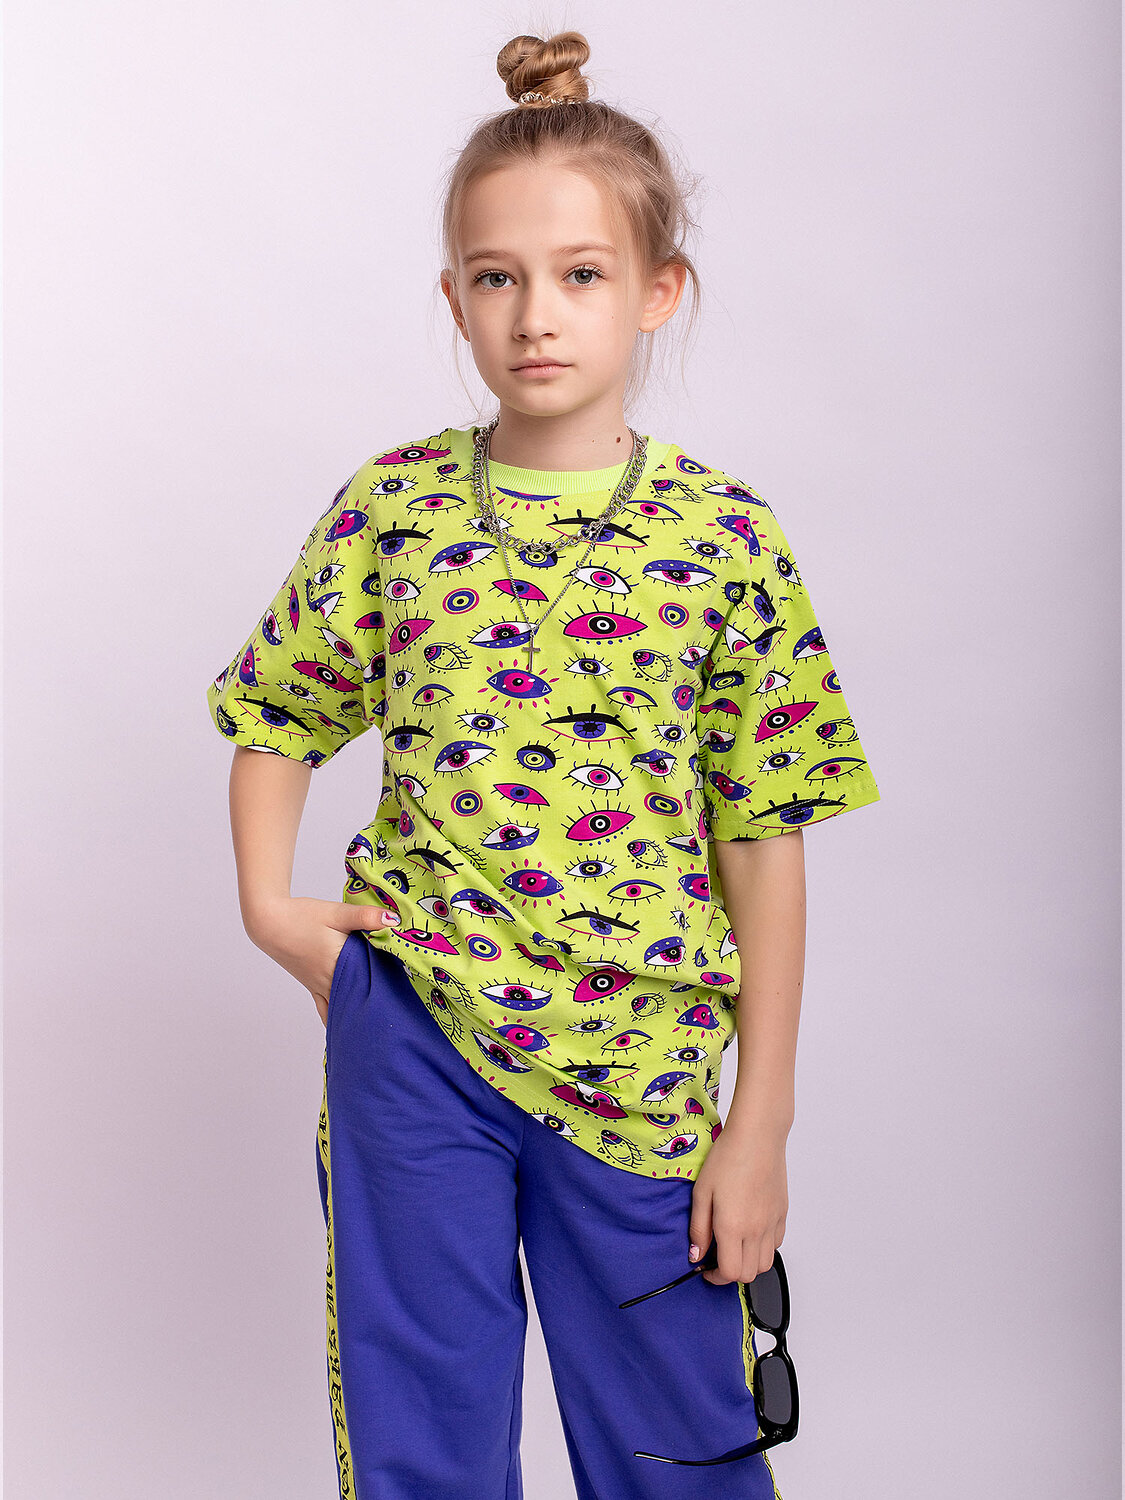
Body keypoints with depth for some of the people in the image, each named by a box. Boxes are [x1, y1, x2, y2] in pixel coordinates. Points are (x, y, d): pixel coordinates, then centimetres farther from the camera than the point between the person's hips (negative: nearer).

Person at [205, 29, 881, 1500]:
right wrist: (272, 908, -1)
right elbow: (277, 716, 14)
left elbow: (764, 845, -3)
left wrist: (761, 1122, -3)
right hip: (411, 1034, 1)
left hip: (638, 1067, -1)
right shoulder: (391, 508, -1)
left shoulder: (726, 537, -5)